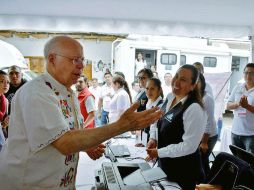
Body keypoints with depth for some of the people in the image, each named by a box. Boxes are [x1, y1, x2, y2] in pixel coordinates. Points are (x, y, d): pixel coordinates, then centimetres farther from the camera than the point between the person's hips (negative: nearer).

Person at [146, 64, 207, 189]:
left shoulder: (194, 109, -26)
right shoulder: (170, 98, -1)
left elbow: (189, 146, -26)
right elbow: (156, 120, 12)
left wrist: (159, 153, -20)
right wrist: (153, 138, -5)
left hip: (183, 170, -7)